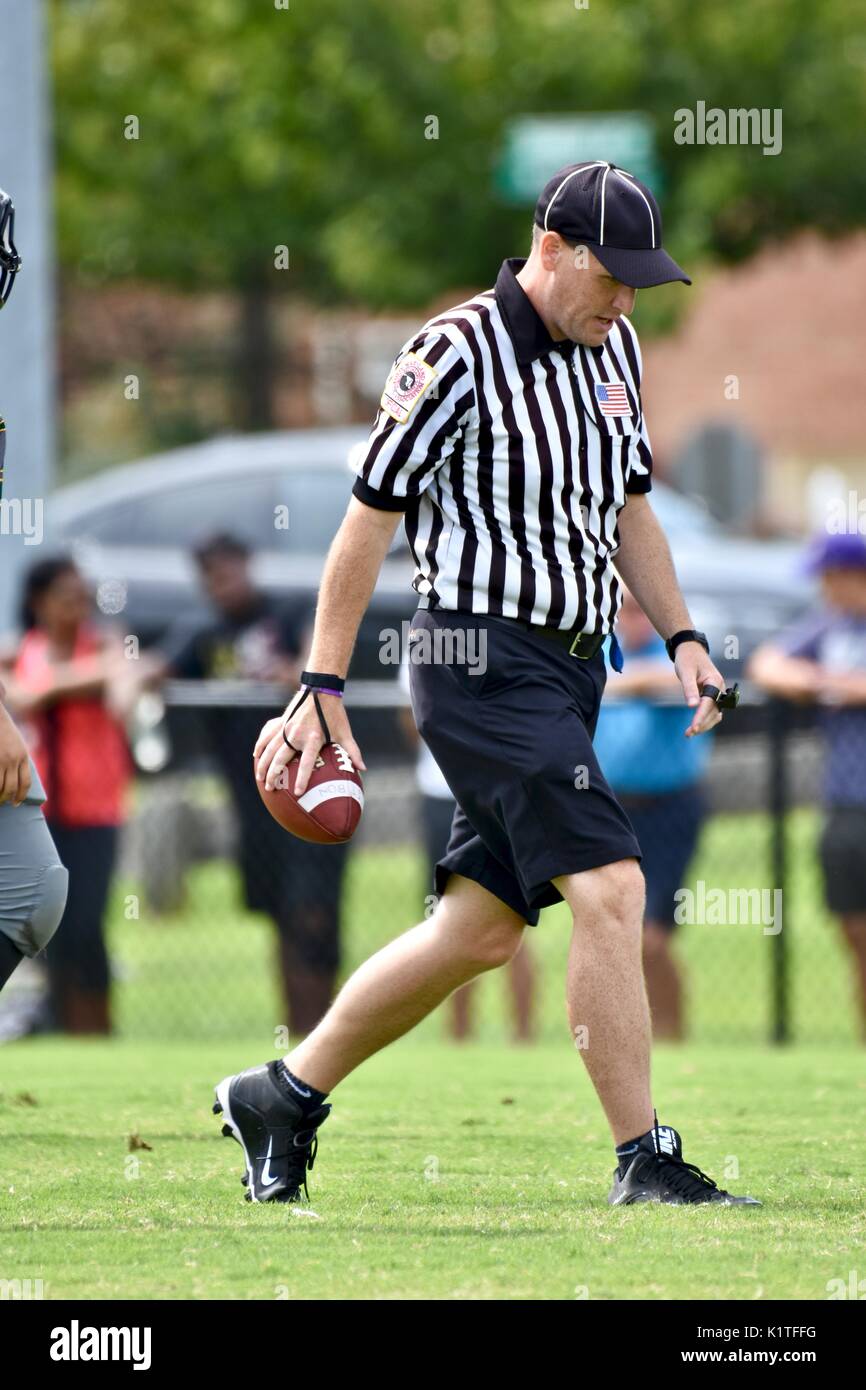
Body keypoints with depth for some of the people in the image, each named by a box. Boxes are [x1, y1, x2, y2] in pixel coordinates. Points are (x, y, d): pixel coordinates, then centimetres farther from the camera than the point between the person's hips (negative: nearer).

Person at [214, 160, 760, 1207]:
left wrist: (681, 636, 13)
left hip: (568, 670, 9)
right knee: (608, 888, -17)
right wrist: (321, 691, -11)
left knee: (481, 928, 10)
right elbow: (368, 519, -10)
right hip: (482, 660, -9)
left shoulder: (612, 348, 12)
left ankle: (284, 1094, 23)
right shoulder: (457, 355, -12)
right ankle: (644, 1163, -13)